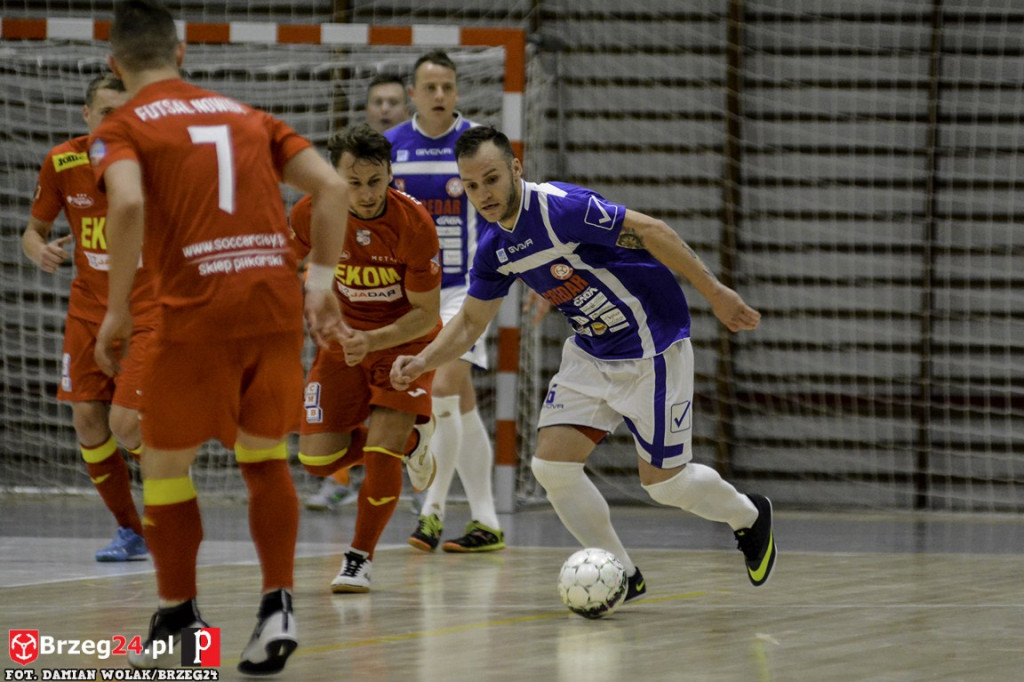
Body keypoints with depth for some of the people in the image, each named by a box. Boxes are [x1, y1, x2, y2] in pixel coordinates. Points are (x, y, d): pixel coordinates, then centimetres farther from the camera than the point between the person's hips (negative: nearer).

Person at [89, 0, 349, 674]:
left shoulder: (123, 126, 5)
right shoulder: (245, 114, 19)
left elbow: (128, 203, -16)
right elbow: (333, 188, 9)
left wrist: (118, 309, -10)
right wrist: (321, 278, 11)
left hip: (197, 306, -4)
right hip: (279, 296, 4)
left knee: (165, 463, 12)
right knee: (265, 456, 17)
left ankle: (179, 620, 19)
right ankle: (278, 610, 8)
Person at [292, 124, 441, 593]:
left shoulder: (413, 223, -26)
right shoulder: (310, 214, -18)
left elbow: (426, 314, -19)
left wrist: (373, 340, -33)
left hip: (405, 339, -3)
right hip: (343, 339, 4)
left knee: (381, 452, -18)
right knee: (317, 460, -4)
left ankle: (361, 558, 5)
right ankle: (409, 441, 25)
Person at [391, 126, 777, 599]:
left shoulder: (561, 208, -26)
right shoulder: (494, 247, -2)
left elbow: (650, 231, -22)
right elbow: (471, 321, 11)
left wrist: (714, 293, -21)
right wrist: (422, 362, -6)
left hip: (652, 347, -7)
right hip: (590, 355, 7)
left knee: (663, 481, 0)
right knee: (552, 463, -6)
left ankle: (749, 516, 31)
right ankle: (621, 574, 10)